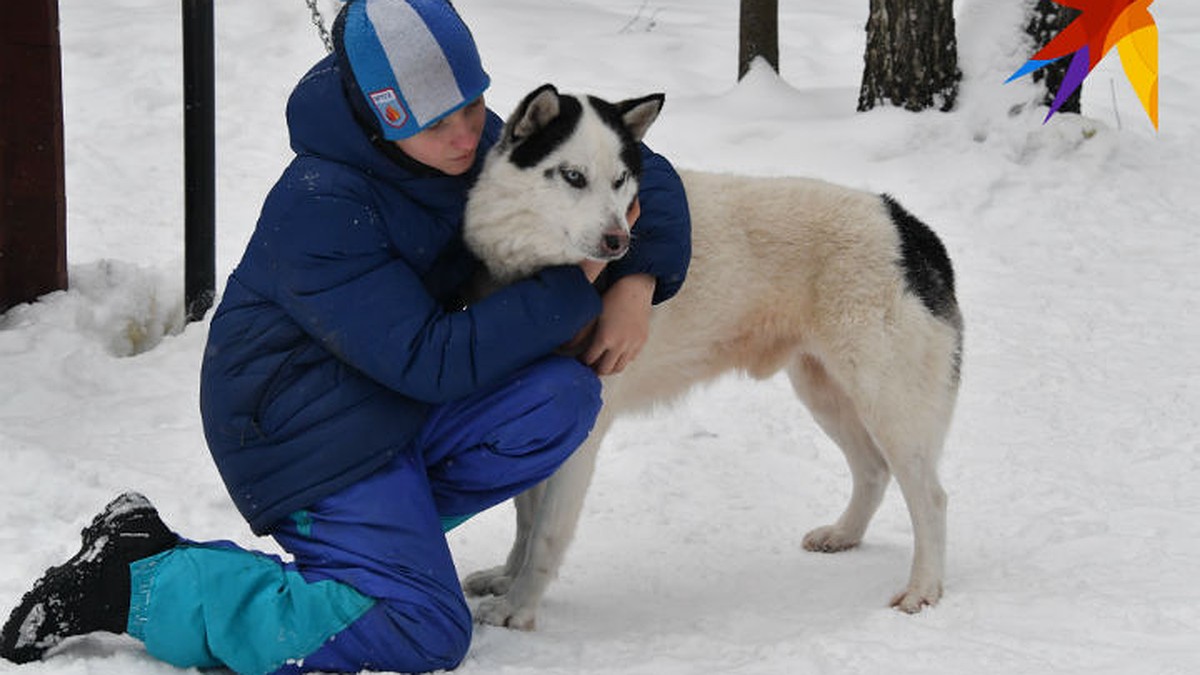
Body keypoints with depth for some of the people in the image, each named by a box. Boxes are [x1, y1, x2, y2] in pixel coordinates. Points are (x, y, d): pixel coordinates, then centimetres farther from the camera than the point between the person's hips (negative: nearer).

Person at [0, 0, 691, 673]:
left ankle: (386, 526, -1)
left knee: (564, 396, -18)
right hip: (310, 427, -8)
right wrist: (576, 289, -22)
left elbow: (644, 174, 6)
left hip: (399, 410, 8)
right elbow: (431, 360, -26)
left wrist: (637, 283, -12)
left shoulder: (486, 143, -3)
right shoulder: (320, 206, -26)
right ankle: (136, 581, -11)